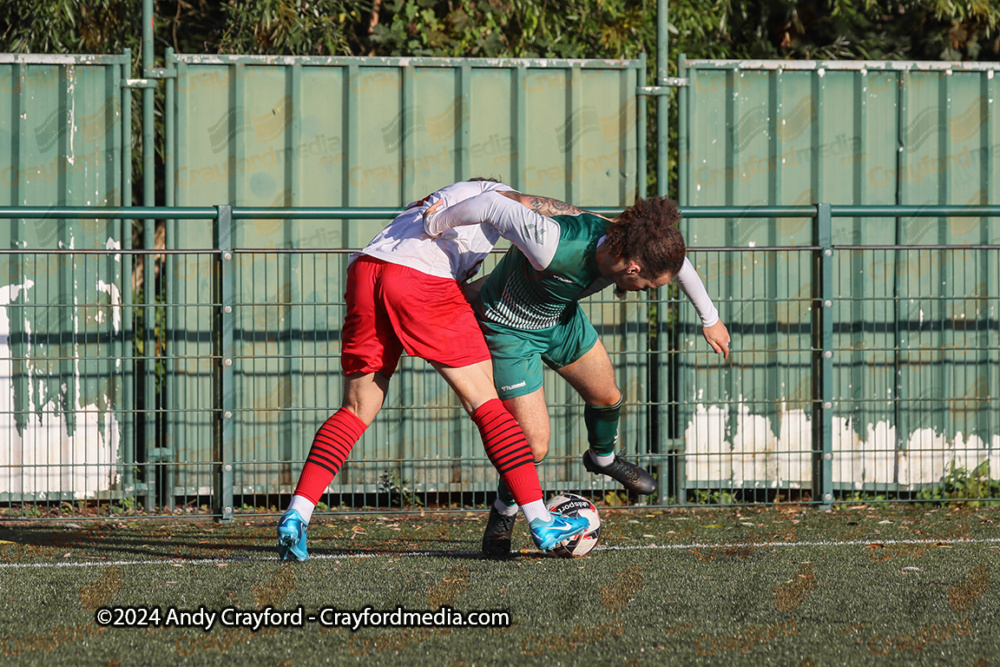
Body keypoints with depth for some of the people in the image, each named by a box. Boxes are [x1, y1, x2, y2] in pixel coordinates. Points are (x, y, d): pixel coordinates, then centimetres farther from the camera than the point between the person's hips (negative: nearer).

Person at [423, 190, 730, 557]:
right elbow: (492, 204, -35)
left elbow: (679, 262, 1)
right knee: (535, 446, -9)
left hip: (562, 318, 6)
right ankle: (504, 512, 21)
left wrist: (710, 319, 12)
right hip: (509, 330, -6)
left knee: (607, 397, 20)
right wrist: (435, 225, -18)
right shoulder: (555, 246, -43)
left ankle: (603, 456, 54)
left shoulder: (627, 241, -21)